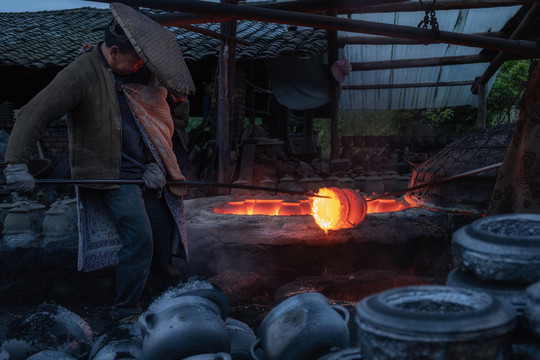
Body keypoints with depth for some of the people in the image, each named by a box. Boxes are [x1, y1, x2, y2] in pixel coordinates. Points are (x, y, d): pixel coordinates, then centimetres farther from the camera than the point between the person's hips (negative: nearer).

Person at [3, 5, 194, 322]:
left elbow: (154, 123, 13)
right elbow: (35, 115, -18)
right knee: (139, 238, -15)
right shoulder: (82, 73, -15)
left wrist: (156, 166, 1)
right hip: (110, 174, -7)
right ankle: (127, 314, 5)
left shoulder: (136, 73, 6)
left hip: (146, 175, 7)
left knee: (163, 235, 13)